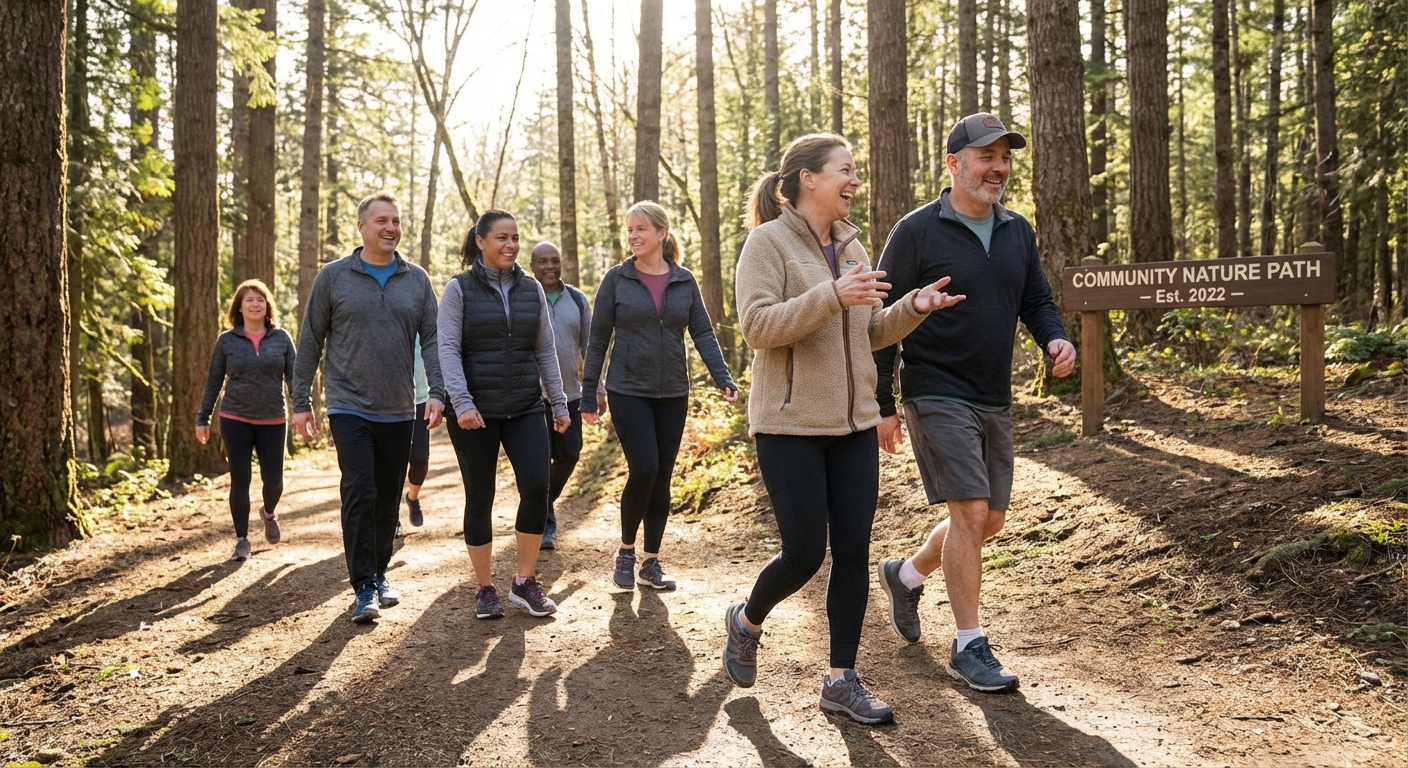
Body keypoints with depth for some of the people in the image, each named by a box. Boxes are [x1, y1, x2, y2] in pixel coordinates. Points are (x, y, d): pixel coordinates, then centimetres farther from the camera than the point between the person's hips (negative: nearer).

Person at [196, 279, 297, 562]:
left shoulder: (281, 338, 3)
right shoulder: (226, 340, 2)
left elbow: (294, 377, 3)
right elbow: (213, 382, 7)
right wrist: (202, 419, 7)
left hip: (273, 421, 0)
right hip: (235, 420, 0)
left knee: (273, 479, -1)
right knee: (240, 479, -1)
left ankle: (269, 514, 33)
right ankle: (242, 540, 13)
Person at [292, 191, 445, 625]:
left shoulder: (417, 280, 6)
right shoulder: (333, 277, 0)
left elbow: (432, 339, 3)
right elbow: (310, 342, 3)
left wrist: (437, 392, -11)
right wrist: (301, 402, 0)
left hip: (399, 411, 3)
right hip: (349, 407, -3)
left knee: (388, 499, 10)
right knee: (359, 492, -12)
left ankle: (380, 574, 25)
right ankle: (364, 588, -6)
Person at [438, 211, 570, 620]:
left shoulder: (531, 289, 9)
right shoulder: (459, 289, -1)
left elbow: (545, 351, 12)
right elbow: (448, 349, -9)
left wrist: (559, 403, 9)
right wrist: (461, 403, -20)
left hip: (525, 408, 3)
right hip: (475, 412, -3)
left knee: (537, 487, -10)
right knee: (479, 498, 4)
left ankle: (524, 582, 6)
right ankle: (485, 589, 18)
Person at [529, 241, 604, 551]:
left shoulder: (577, 299, 7)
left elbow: (589, 346, 11)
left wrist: (598, 389, 8)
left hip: (569, 394, 4)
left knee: (569, 456, 7)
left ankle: (547, 501, 34)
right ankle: (544, 521, 15)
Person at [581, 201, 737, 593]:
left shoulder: (684, 281, 4)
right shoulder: (617, 279, -2)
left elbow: (703, 334, 3)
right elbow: (598, 339, 0)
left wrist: (724, 379, -11)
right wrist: (588, 396, -1)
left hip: (673, 395, 3)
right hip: (628, 392, -3)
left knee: (662, 478, 6)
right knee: (643, 469, -13)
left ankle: (651, 562, 18)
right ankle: (626, 552, 8)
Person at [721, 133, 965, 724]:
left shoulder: (851, 247, 13)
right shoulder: (769, 242, -8)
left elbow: (869, 333, 17)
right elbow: (757, 326, -19)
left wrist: (914, 307, -2)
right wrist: (832, 296, -28)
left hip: (854, 424, 6)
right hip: (791, 426, -6)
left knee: (854, 551, 4)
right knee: (804, 555, -3)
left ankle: (841, 678, 16)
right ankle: (746, 621, 28)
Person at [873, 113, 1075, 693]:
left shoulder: (1018, 232, 10)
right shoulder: (917, 231, -8)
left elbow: (1036, 301, 18)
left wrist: (1056, 339, -6)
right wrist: (883, 405, -9)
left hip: (994, 401, 7)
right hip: (937, 397, -7)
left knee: (988, 519, 12)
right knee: (971, 513, -12)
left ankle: (905, 575, 37)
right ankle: (969, 647, 2)